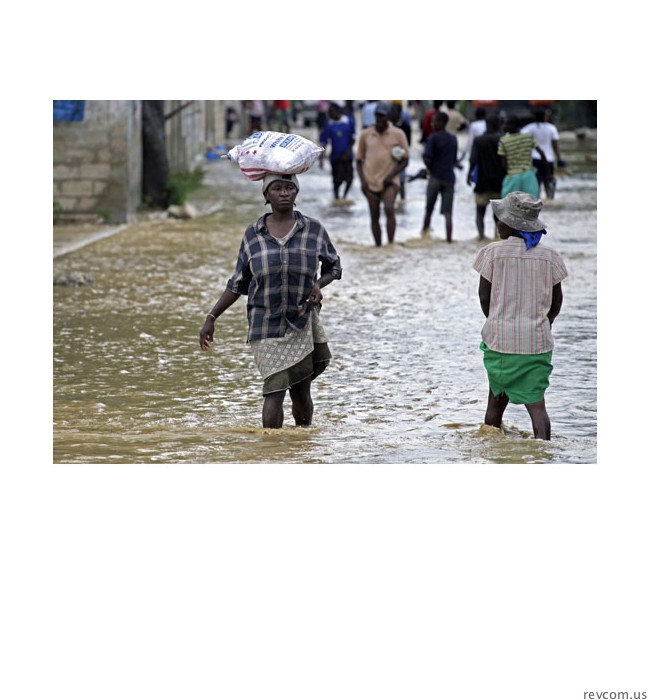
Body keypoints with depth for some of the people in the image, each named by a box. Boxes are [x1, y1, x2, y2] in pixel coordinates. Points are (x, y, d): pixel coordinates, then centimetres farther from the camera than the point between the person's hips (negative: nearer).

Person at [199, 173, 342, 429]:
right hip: (266, 326, -1)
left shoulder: (313, 229, 2)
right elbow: (238, 283, 9)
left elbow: (333, 266, 15)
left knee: (301, 393, 5)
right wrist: (211, 318, 5)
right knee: (275, 390, -13)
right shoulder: (253, 234, 3)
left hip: (304, 321, 1)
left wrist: (319, 284, -7)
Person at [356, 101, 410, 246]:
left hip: (390, 182, -3)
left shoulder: (398, 134, 1)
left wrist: (391, 175, -12)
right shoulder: (365, 135, 6)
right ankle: (378, 246, 16)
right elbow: (359, 160, 12)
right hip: (371, 183, 3)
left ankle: (391, 244, -22)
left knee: (389, 209, -24)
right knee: (374, 216, 5)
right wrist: (362, 181, -2)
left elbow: (405, 160, 3)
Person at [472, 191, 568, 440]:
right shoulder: (548, 256, 1)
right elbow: (556, 302, 7)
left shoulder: (493, 252, -5)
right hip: (538, 340, 1)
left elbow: (484, 297, -2)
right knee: (536, 401, 0)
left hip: (500, 336, -1)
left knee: (497, 397, 16)